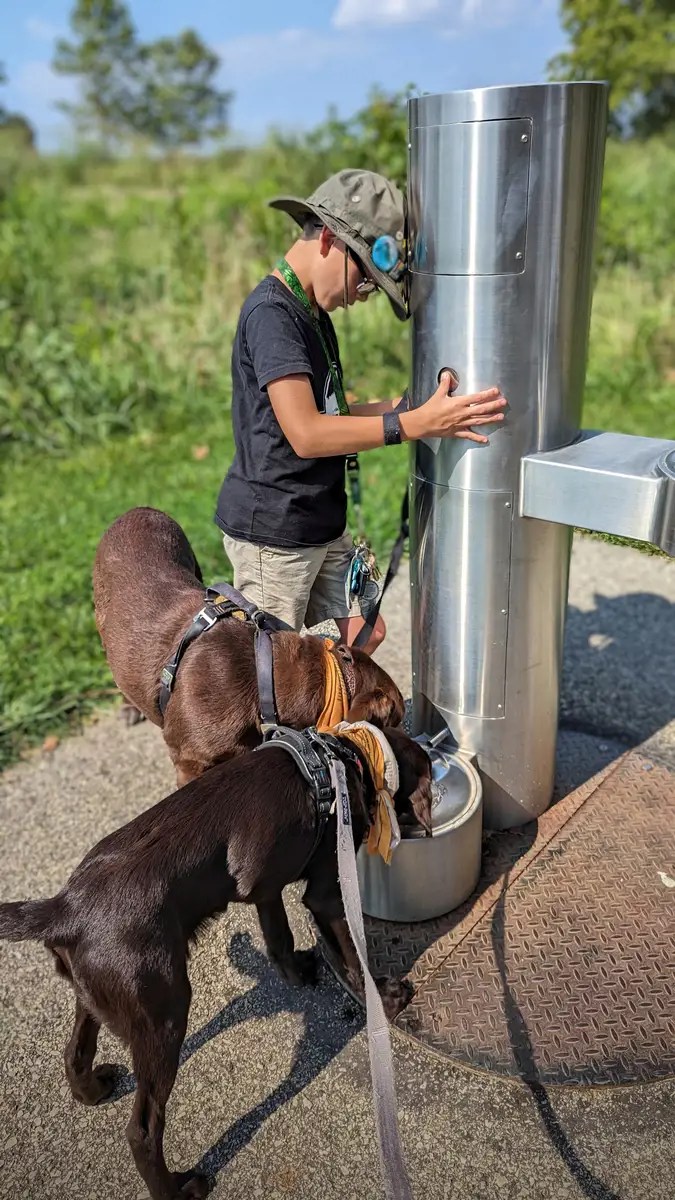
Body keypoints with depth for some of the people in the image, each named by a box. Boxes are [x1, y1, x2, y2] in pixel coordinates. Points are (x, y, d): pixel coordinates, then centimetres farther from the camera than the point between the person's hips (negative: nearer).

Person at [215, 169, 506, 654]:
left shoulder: (313, 313, 12)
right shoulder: (271, 313, -19)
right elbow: (305, 433, -27)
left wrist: (408, 404, 2)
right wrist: (416, 423, -29)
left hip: (323, 524, 9)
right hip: (272, 531, -9)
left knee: (363, 633, 14)